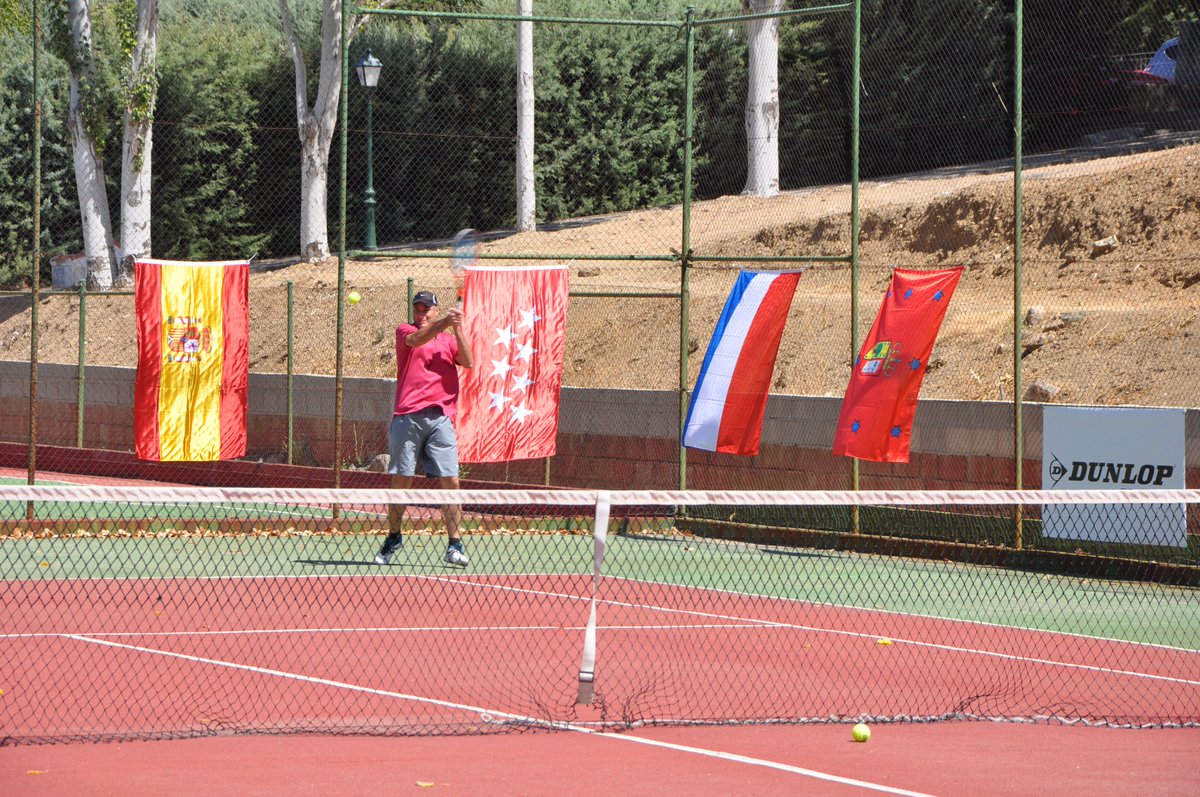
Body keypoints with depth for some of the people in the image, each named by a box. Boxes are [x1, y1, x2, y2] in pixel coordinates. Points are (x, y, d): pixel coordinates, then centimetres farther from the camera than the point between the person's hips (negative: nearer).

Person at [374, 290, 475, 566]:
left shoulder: (449, 339, 17)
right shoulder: (404, 331, 11)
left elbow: (468, 362, 1)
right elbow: (416, 339, -12)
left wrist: (457, 330, -11)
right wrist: (444, 322, -27)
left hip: (440, 417, 1)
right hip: (407, 416, -1)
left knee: (450, 481, -6)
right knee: (400, 480, 1)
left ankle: (454, 544, -3)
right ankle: (393, 538, 17)